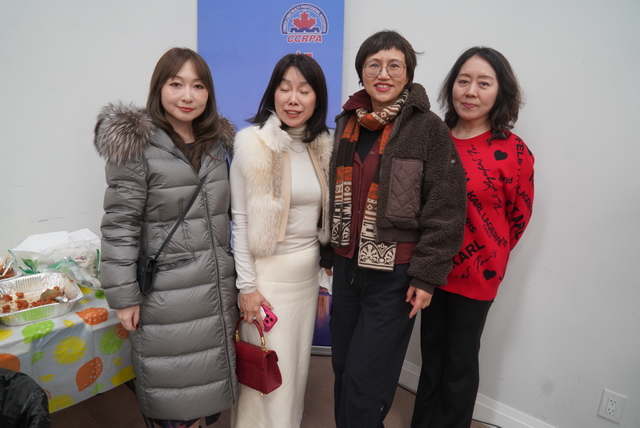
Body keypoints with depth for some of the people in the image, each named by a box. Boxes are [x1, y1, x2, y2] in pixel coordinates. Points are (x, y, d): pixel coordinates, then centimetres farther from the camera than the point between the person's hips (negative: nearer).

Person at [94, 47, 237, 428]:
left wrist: (238, 277, 15)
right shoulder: (135, 144, -9)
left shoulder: (218, 142, 7)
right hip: (167, 293, -5)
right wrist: (124, 296, -11)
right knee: (174, 385, 10)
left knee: (210, 380, 17)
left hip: (218, 287, 5)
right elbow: (120, 226, -10)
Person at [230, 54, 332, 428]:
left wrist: (324, 270, 13)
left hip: (308, 270, 5)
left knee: (297, 362, 18)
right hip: (267, 270, -5)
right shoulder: (252, 142, -12)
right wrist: (246, 286, -11)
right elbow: (240, 220, -10)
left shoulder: (323, 145, 4)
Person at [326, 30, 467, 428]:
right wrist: (327, 254, 15)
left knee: (364, 380, 3)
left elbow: (445, 211, -12)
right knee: (343, 369, 17)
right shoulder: (348, 122, 7)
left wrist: (426, 276, -13)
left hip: (394, 275, -5)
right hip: (347, 265, 6)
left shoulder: (428, 128, -11)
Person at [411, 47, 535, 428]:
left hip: (476, 272, -4)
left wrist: (488, 257, 9)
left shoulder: (513, 152, -14)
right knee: (432, 351, 21)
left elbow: (518, 217, -2)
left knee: (460, 360, 14)